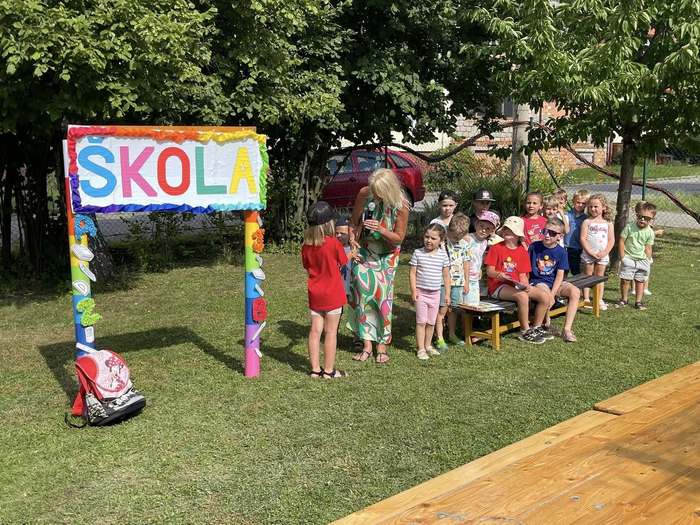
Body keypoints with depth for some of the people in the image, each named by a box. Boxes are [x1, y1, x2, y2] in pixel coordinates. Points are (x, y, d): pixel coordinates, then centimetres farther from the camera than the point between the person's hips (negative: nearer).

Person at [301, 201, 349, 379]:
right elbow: (343, 263, -2)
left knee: (315, 330, 9)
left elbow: (307, 267, 9)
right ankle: (329, 370, 10)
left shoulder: (306, 246, -2)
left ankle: (315, 369, 15)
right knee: (331, 332, 3)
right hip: (332, 294, -4)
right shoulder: (334, 243, -16)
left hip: (314, 294, 5)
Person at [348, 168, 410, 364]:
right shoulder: (364, 194, -17)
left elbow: (399, 238, -13)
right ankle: (367, 345, 4)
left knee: (383, 296, -4)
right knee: (363, 295, -3)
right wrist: (352, 239, -15)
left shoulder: (401, 206, -22)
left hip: (386, 256, -2)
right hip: (364, 252, 2)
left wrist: (381, 230, -30)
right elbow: (354, 221, -1)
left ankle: (382, 346, 8)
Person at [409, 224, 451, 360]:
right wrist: (413, 290, -11)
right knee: (421, 321, -1)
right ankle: (420, 349, 6)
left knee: (431, 322, 13)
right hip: (421, 292, -3)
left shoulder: (443, 254, 0)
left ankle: (428, 345, 28)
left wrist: (447, 293, 5)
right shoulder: (418, 253, -7)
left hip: (435, 293, 3)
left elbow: (446, 275, 6)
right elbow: (412, 273, -4)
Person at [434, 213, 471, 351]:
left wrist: (466, 281, 15)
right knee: (442, 309, -4)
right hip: (443, 281, -5)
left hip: (458, 282, 5)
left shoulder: (464, 244, 7)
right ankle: (439, 338, -2)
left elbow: (466, 262, 14)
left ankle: (452, 334, 27)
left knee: (453, 308, 15)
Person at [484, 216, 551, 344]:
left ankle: (536, 328, 6)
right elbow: (489, 271, -6)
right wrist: (500, 275, -27)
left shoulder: (523, 252, 11)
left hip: (517, 285, 6)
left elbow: (523, 275, 9)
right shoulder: (496, 248, -2)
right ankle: (525, 332, -16)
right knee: (523, 296, -33)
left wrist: (526, 285, -11)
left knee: (545, 296, -10)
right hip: (498, 286, -6)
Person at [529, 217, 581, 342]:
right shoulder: (534, 247, -4)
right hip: (538, 281, -3)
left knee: (575, 292, -23)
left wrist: (552, 293, -18)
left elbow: (560, 275, -6)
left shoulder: (561, 251, -1)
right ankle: (546, 325, -4)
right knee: (546, 295, -35)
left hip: (555, 282, 3)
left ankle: (567, 329, -19)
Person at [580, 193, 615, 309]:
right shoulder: (587, 222, -3)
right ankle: (586, 299, 11)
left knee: (600, 276, 10)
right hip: (588, 254, -2)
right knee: (588, 276, 6)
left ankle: (599, 300, 17)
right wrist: (590, 252, -17)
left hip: (602, 255, 2)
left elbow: (611, 240, 2)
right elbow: (583, 238, -9)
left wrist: (604, 252, -11)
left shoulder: (608, 223, 4)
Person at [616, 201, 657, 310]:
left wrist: (648, 261, -1)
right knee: (625, 280, -1)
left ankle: (638, 301, 19)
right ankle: (623, 299, 16)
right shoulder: (629, 227, -9)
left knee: (640, 281, 9)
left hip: (642, 260, 2)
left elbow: (648, 248, 4)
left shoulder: (650, 232, -3)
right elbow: (621, 241, -6)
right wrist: (622, 257, -9)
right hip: (628, 259, -2)